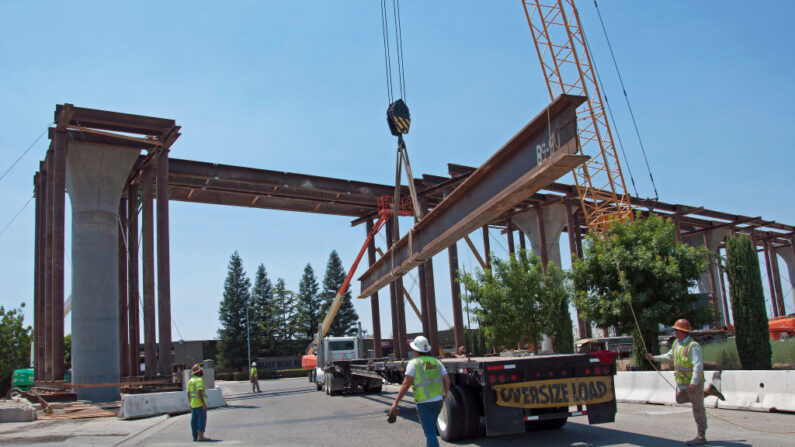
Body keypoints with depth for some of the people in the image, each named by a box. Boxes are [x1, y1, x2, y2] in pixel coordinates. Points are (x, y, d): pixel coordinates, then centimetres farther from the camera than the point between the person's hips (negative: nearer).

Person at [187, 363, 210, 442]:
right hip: (200, 403, -8)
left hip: (193, 404, 8)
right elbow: (199, 392, -22)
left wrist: (190, 404, 20)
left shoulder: (190, 380, 12)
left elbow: (188, 393, 14)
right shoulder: (199, 380, -14)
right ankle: (200, 436, -14)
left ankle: (195, 437, 10)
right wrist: (204, 403, -22)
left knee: (194, 420, 8)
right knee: (202, 419, -8)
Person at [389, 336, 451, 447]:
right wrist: (444, 396, 19)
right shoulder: (436, 362, 9)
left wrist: (395, 403, -13)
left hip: (424, 403, -6)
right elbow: (447, 382, 5)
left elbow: (406, 385, -14)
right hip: (438, 401, 6)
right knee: (431, 428, 25)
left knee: (430, 433, -3)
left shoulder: (414, 363, -7)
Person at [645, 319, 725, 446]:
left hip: (694, 382, -9)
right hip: (682, 382, 9)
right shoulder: (676, 343, 4)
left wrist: (693, 383, -34)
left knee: (697, 409, 0)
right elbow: (670, 355, 21)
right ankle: (709, 391, 28)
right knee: (680, 399, 23)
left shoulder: (693, 346, -24)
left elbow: (698, 365, -29)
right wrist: (654, 358, 19)